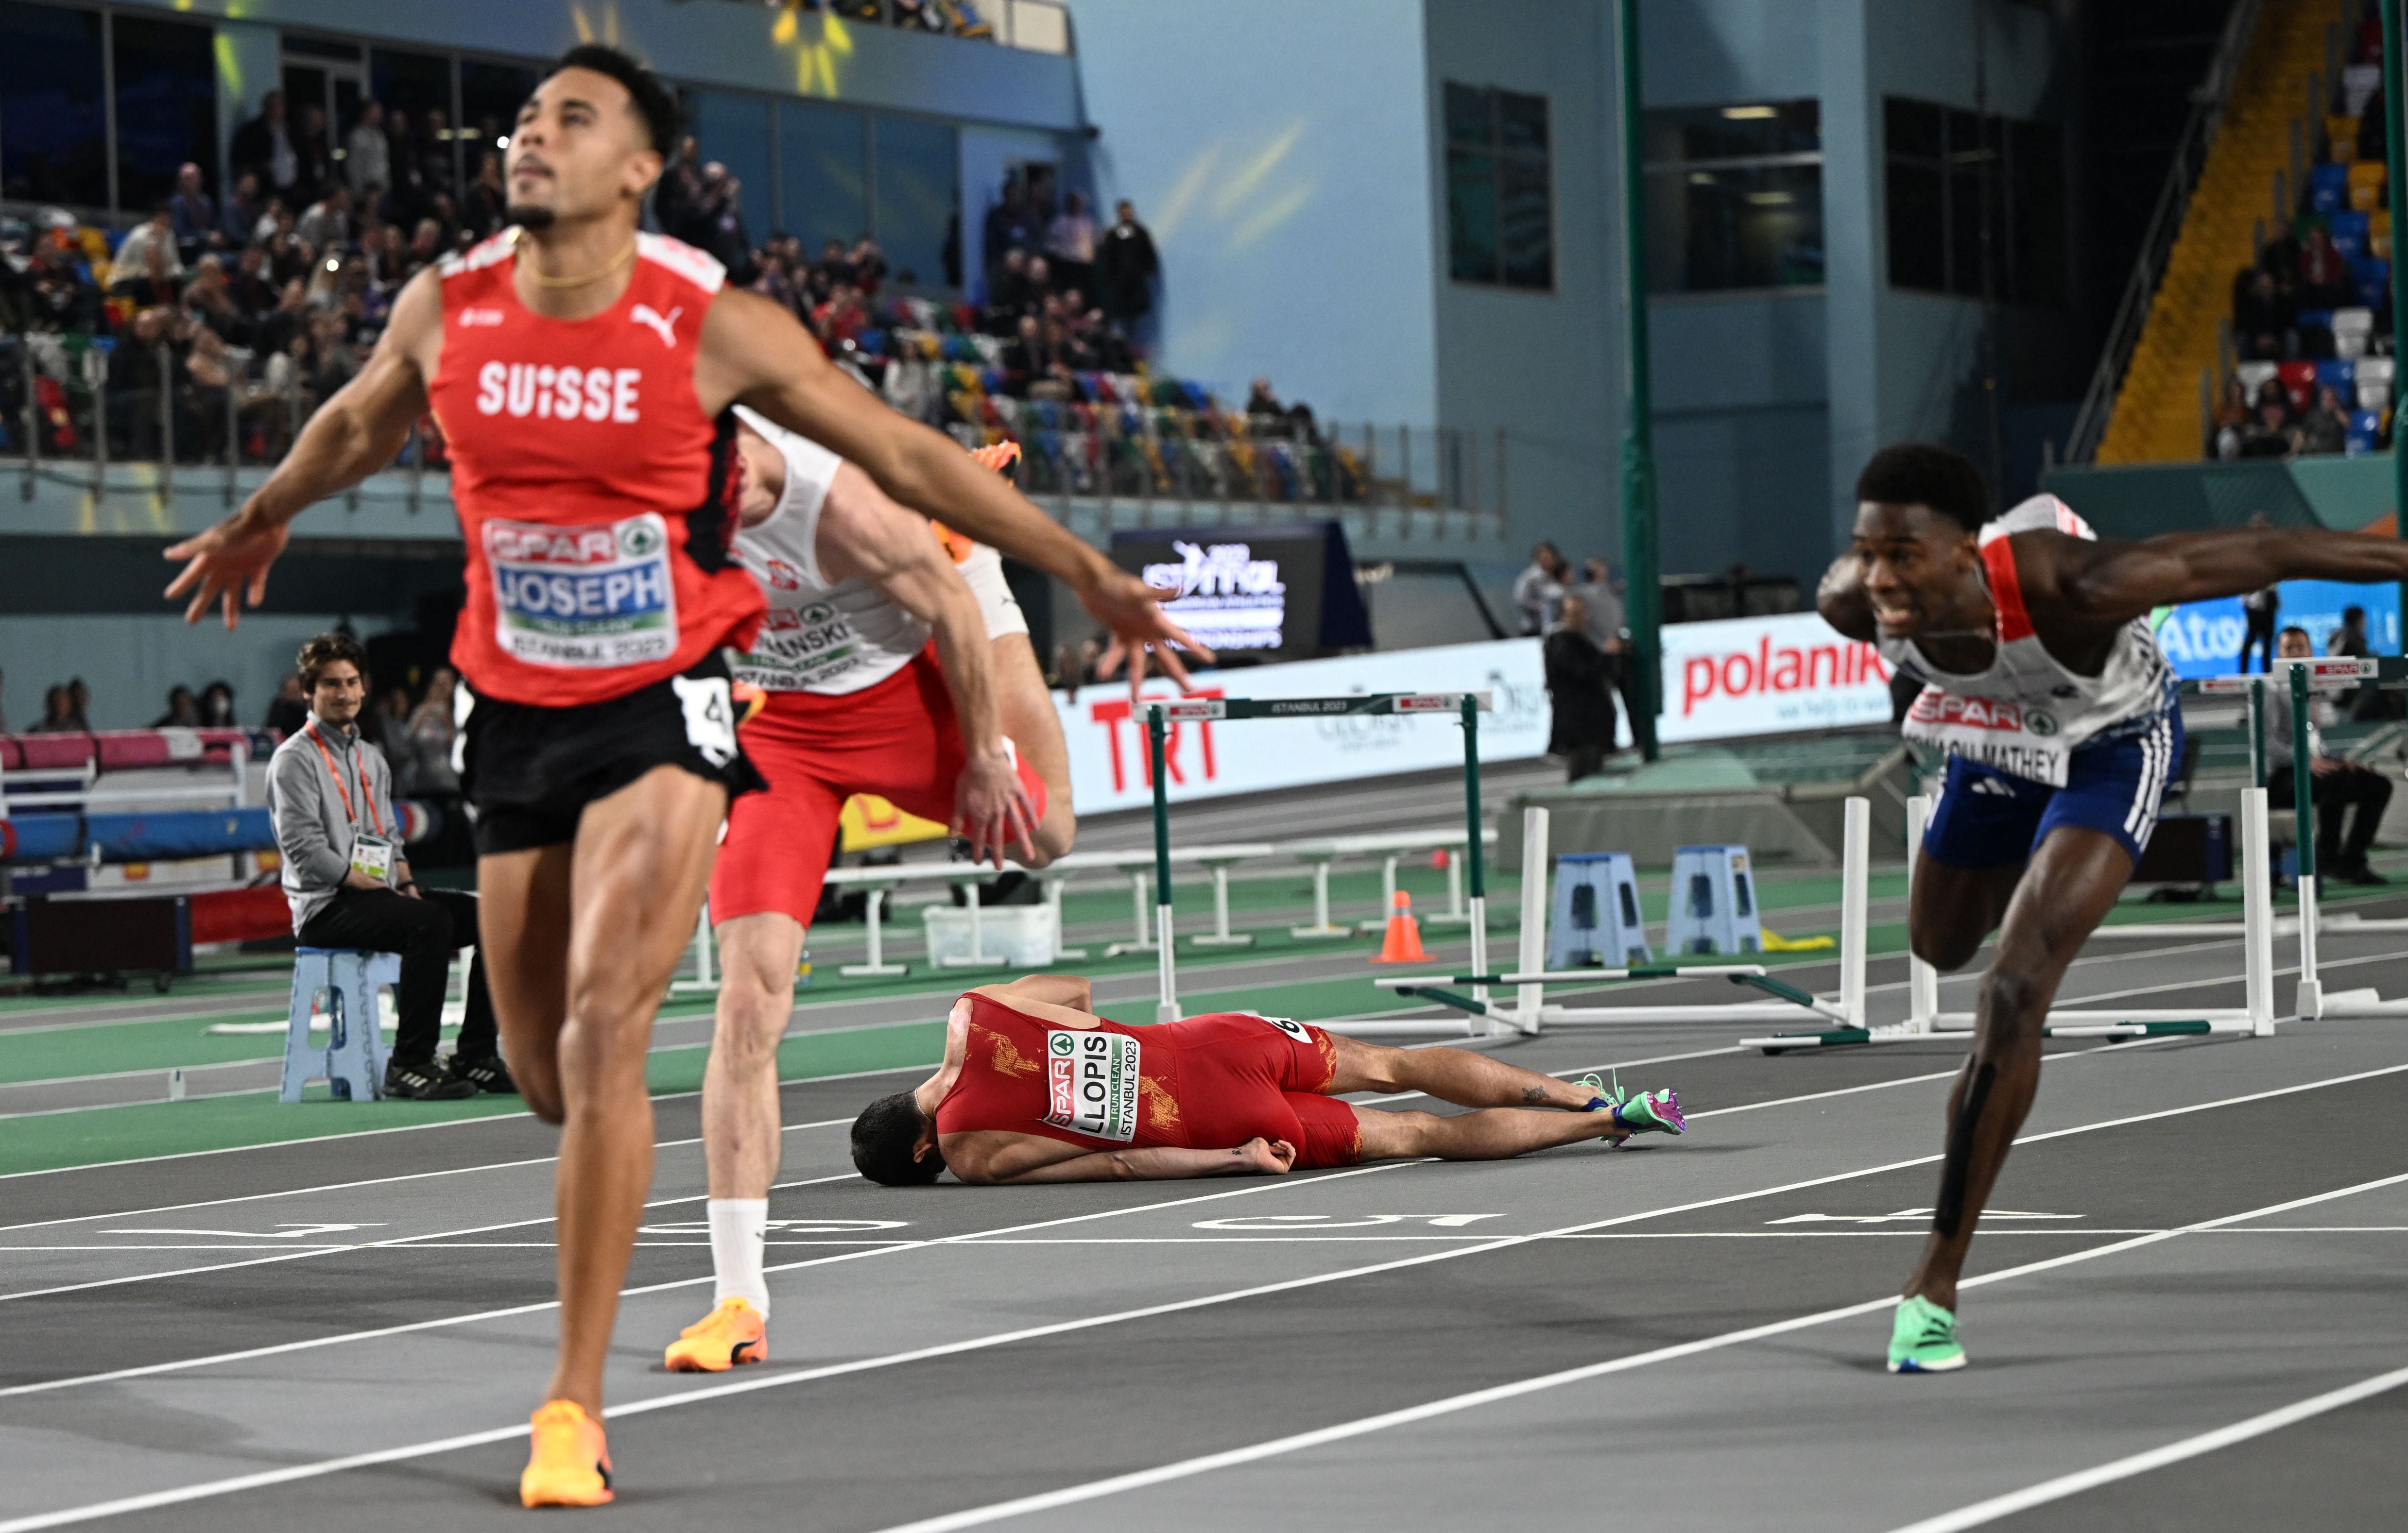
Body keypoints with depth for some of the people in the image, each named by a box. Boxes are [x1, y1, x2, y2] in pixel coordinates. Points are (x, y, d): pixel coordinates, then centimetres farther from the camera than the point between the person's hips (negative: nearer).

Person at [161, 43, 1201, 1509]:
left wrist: (1088, 573, -1)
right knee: (548, 1075, 7)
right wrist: (260, 521, 38)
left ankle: (576, 1403, -14)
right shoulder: (445, 311, -2)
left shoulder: (716, 328, -12)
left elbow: (906, 454, -3)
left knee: (604, 1027, -19)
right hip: (515, 717, 4)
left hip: (664, 711, -4)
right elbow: (359, 423, 21)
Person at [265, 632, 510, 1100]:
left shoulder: (372, 759, 21)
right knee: (431, 922, -32)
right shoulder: (295, 759, -5)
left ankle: (475, 1056, -6)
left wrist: (406, 883, 3)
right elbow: (307, 851, -14)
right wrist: (375, 887, -17)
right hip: (327, 906, -8)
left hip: (379, 895, 8)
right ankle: (409, 1065, -30)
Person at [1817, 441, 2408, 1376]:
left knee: (2014, 993, -20)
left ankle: (1936, 1281, -13)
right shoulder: (1854, 605, -32)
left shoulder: (2065, 586, -45)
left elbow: (2251, 555, -35)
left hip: (2112, 745, -5)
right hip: (2001, 740, 5)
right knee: (1941, 947, 27)